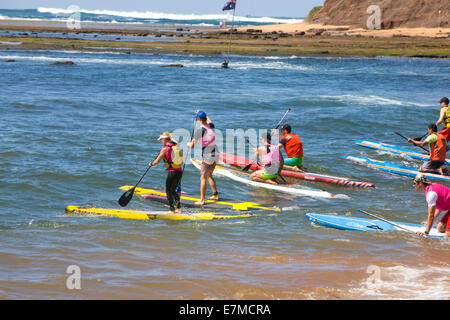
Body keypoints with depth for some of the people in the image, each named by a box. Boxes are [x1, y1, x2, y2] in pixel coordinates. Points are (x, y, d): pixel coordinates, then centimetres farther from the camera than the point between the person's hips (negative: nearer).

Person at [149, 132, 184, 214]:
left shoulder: (165, 149, -11)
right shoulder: (176, 145, 7)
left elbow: (157, 161, -4)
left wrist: (151, 164, 14)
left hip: (172, 172, -7)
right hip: (180, 171, 7)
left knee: (168, 191, 6)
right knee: (173, 190, 19)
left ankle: (172, 210, 4)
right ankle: (178, 209, 10)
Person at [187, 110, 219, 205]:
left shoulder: (199, 131, -14)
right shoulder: (211, 127, 5)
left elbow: (192, 146, -7)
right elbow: (209, 120, 33)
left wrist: (189, 144, 17)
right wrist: (200, 113, 46)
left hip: (207, 156, -7)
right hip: (215, 155, 7)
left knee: (203, 178, -1)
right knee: (209, 175, 23)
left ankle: (202, 200, -1)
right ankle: (215, 195, 26)